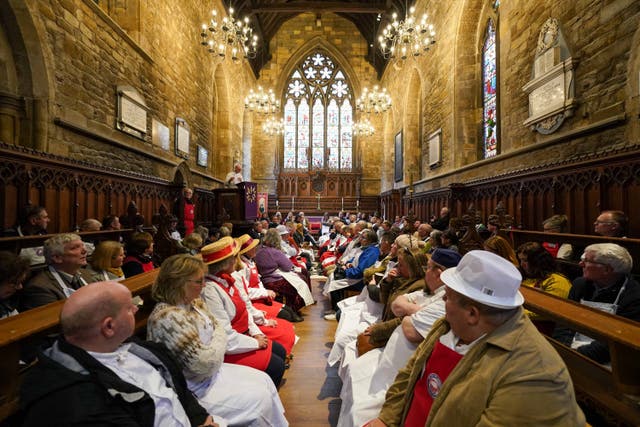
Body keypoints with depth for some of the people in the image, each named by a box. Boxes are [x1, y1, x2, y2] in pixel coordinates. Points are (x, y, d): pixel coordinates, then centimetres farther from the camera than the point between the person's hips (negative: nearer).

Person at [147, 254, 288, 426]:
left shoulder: (193, 301, -3)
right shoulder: (168, 318, -30)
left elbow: (219, 328, 7)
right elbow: (207, 363, -29)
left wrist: (217, 339, -14)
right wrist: (219, 342, -10)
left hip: (212, 371, 8)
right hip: (196, 389, -8)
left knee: (264, 380, 6)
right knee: (260, 398, -9)